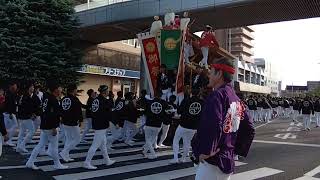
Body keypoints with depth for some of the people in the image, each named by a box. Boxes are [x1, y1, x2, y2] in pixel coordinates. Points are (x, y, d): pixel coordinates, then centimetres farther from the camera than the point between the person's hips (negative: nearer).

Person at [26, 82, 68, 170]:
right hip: (50, 127, -9)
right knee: (54, 146, 4)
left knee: (40, 145, 15)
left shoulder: (46, 97, 8)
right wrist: (54, 128, -22)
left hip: (44, 126, 9)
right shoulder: (54, 100, -19)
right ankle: (57, 165, 17)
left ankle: (30, 162, 18)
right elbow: (53, 115, -25)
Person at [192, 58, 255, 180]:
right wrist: (237, 150, 18)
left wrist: (206, 151, -19)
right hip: (228, 160, 9)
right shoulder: (236, 99, 11)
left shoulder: (217, 95, -15)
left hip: (211, 161, -9)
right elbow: (249, 129, 15)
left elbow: (214, 126, -29)